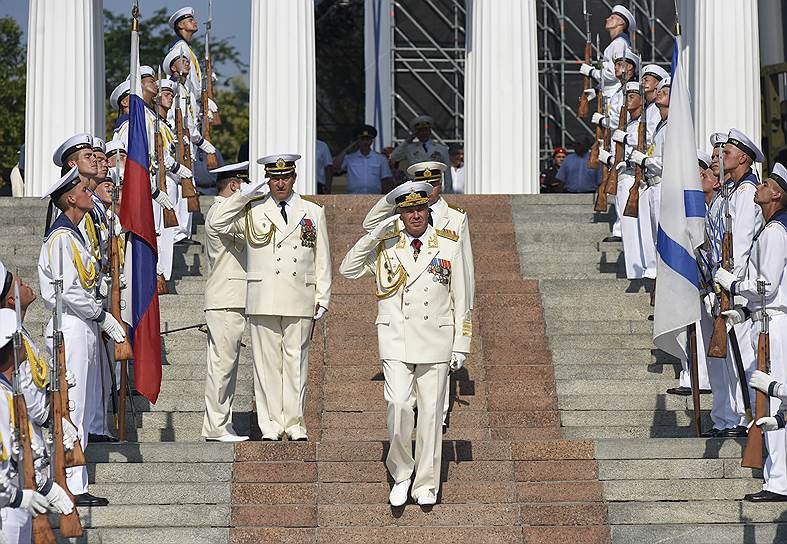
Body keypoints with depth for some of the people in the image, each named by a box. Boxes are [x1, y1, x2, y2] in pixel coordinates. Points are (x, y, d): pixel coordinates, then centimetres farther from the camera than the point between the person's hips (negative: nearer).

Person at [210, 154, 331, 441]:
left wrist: (322, 299, 7)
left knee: (296, 363, 0)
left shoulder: (313, 212, 13)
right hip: (263, 301, 0)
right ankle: (271, 425, 4)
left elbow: (322, 261, 12)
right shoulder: (253, 210, 11)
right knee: (267, 363, -1)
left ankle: (295, 425, 6)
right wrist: (243, 194, -4)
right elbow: (218, 223, -1)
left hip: (300, 301, 0)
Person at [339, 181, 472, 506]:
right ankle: (401, 474, 6)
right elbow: (348, 270, -3)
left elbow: (460, 300, 7)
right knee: (398, 404, -14)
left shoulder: (449, 245, 5)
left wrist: (461, 345, 3)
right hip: (395, 337, 0)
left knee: (430, 411, 4)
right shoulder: (385, 247, 5)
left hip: (435, 339, 1)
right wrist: (374, 235, -11)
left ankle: (427, 485, 15)